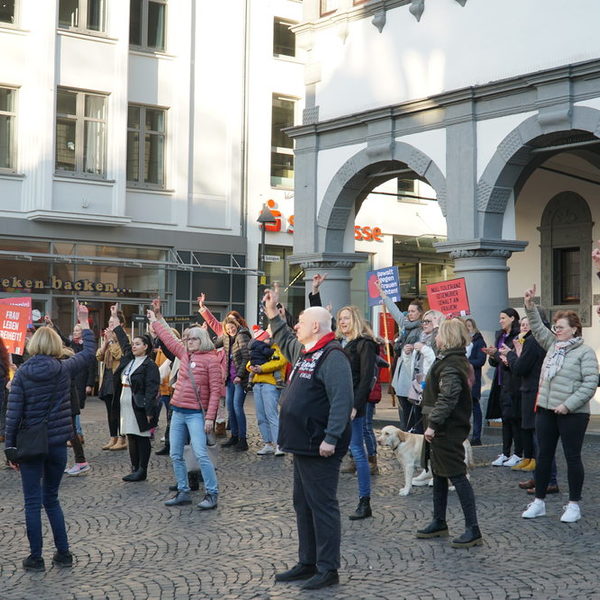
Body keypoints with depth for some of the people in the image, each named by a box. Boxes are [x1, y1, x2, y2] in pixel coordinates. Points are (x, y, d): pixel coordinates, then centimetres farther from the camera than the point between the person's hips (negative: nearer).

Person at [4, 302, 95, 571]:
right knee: (51, 498, 17)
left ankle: (36, 558, 11)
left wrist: (10, 447, -2)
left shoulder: (22, 373, -7)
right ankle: (63, 554, 18)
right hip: (58, 443, 2)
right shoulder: (64, 369, -4)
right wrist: (84, 323, 25)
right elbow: (89, 353, 15)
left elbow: (13, 414, -9)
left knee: (33, 502, 7)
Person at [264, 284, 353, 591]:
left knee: (322, 507, -3)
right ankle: (307, 563, 27)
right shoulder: (303, 351, 14)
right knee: (303, 505, 16)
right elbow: (285, 341, 38)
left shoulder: (332, 357, -18)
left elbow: (342, 401, -25)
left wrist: (331, 438, -28)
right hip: (302, 445, 11)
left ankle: (328, 569, 5)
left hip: (320, 449, -11)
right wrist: (273, 314, 34)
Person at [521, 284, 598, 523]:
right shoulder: (553, 345, 11)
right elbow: (538, 327, 15)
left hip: (572, 414, -6)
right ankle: (539, 502, 17)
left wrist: (569, 405, -19)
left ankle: (574, 505, 12)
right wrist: (530, 306, 1)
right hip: (546, 410, 7)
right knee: (543, 455, 9)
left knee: (572, 457, 3)